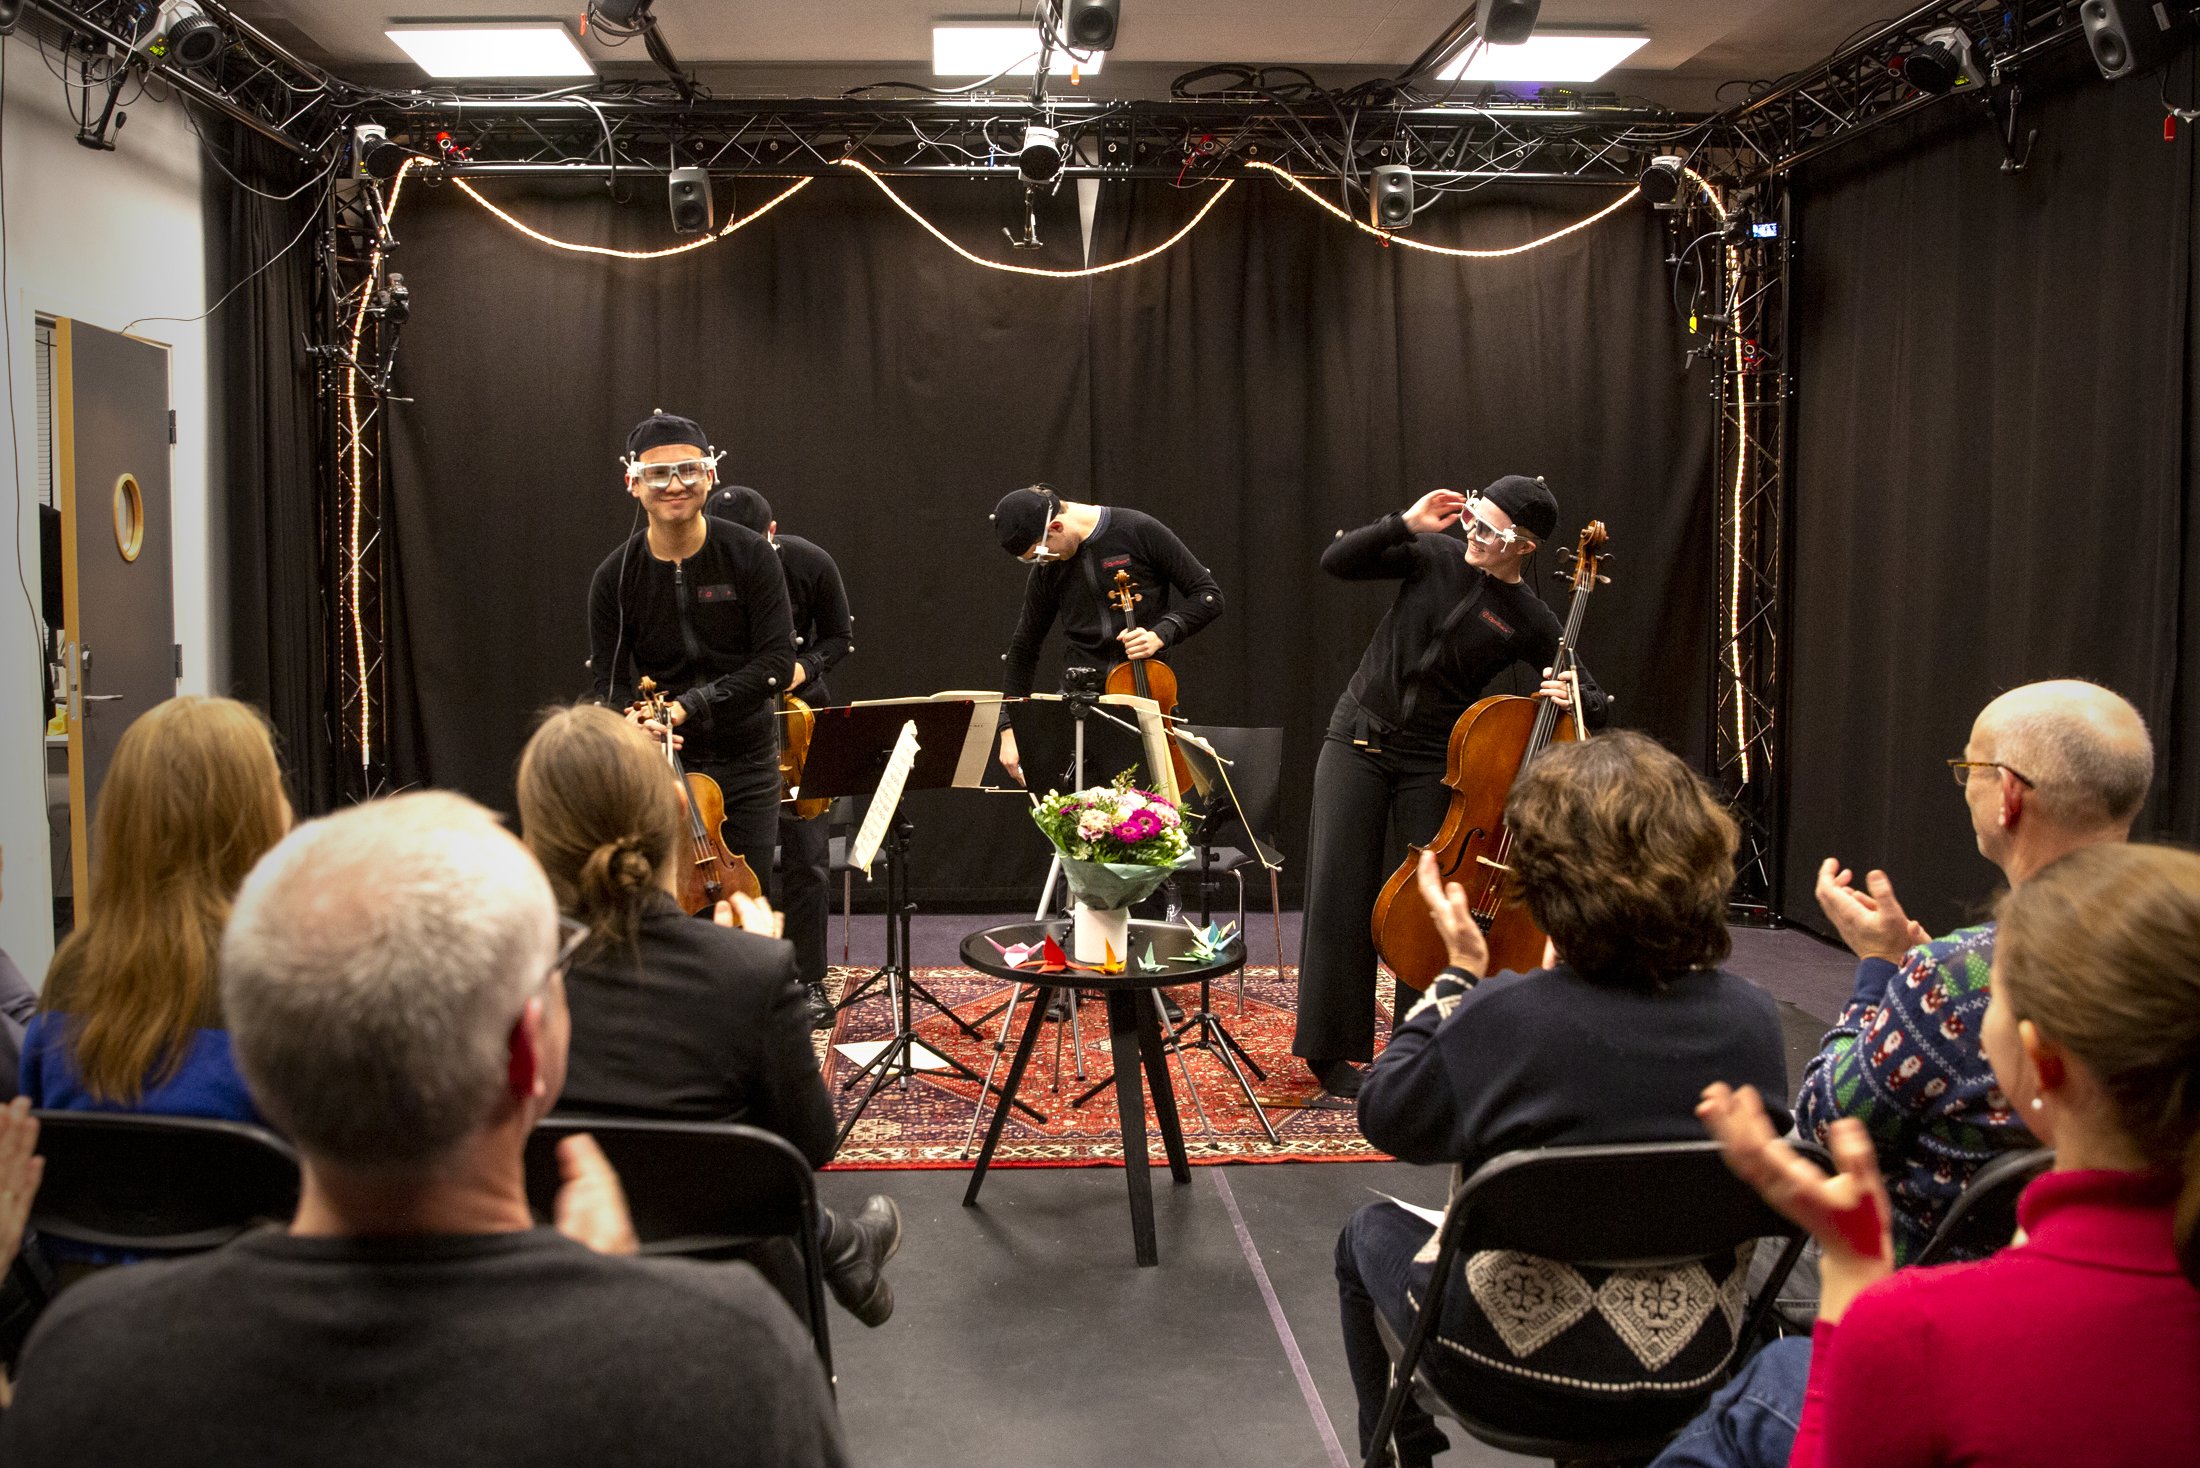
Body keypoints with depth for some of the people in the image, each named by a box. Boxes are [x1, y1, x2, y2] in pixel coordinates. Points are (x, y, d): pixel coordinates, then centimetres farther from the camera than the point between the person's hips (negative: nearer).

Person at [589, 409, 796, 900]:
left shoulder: (750, 556, -8)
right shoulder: (615, 576, -4)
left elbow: (777, 663, -13)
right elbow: (609, 681, -1)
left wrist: (690, 705, -21)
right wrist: (630, 716, -24)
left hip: (746, 766, 0)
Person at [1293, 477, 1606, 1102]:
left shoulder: (1531, 622, -6)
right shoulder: (1435, 554, -2)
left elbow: (1592, 703, 1)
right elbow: (1336, 560, -5)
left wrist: (1576, 700, -23)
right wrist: (1405, 524, -15)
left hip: (1432, 763, -1)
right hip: (1358, 740, 1)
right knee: (1340, 896, -3)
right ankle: (1331, 1050, 8)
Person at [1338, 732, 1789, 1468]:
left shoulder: (1502, 1017, -26)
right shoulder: (1752, 1018, -14)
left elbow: (1384, 1115, -10)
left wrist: (1458, 972, -3)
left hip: (1517, 1374, -4)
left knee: (1369, 1234, 24)